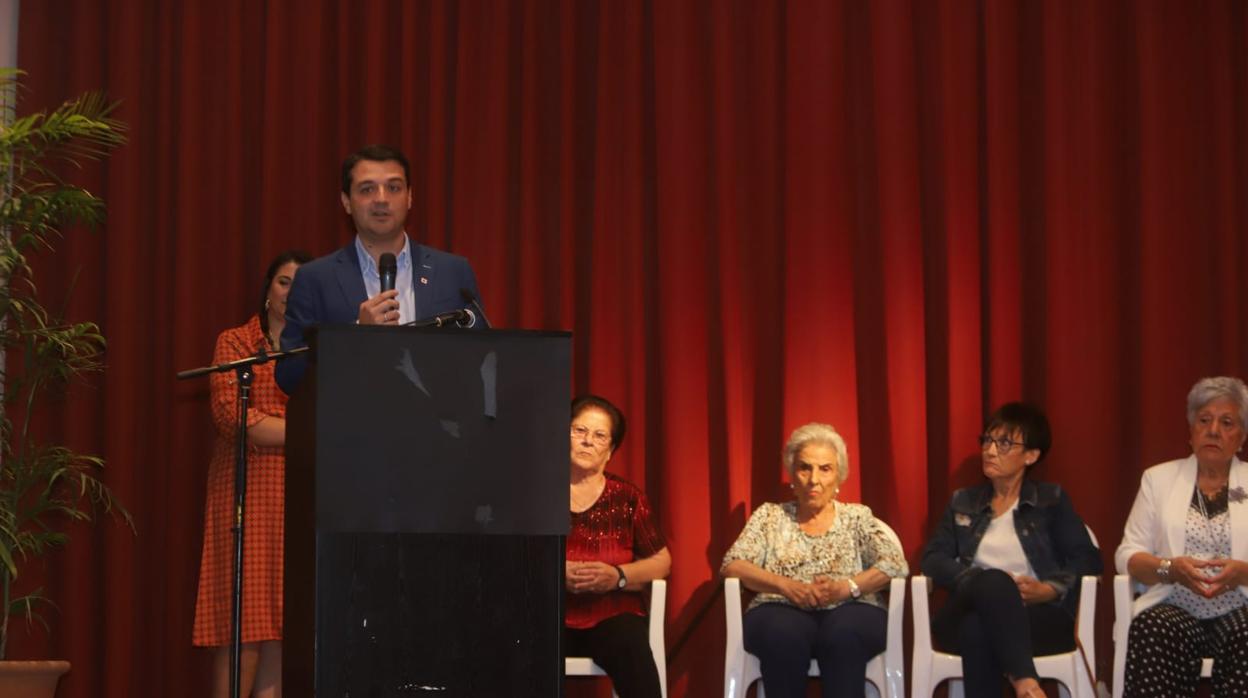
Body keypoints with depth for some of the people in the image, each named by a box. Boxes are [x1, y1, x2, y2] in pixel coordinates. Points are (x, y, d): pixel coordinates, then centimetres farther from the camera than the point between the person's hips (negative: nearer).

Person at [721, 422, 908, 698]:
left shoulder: (857, 517, 17)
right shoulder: (770, 516, 18)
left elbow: (896, 564, 3)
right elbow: (731, 564, 4)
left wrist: (847, 587, -15)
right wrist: (785, 586, -13)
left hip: (849, 613, 0)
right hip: (784, 612, 0)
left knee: (845, 631, -37)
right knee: (782, 632, -36)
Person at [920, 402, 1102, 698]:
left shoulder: (1052, 500, 15)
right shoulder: (963, 502, 22)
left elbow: (1088, 560, 6)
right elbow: (933, 559, 9)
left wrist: (1049, 590, -13)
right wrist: (985, 583, -10)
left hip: (1039, 617, -2)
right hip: (968, 614, 2)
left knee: (979, 629, -38)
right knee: (994, 580, -37)